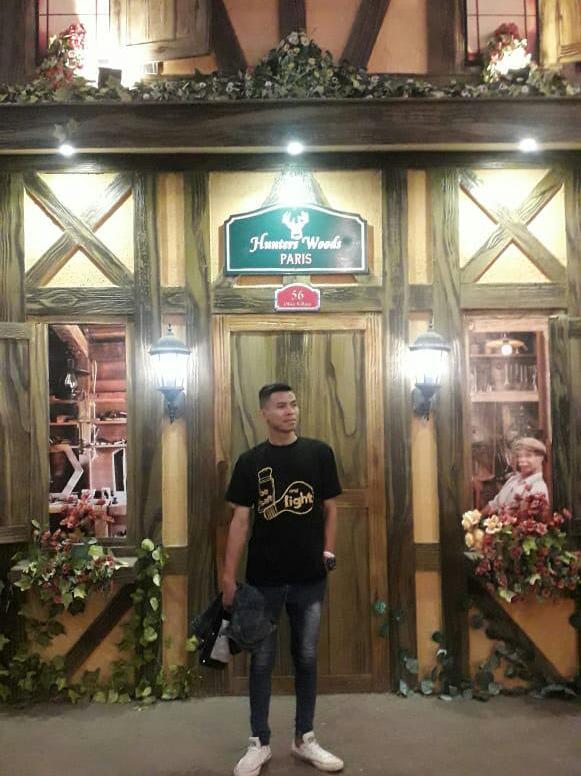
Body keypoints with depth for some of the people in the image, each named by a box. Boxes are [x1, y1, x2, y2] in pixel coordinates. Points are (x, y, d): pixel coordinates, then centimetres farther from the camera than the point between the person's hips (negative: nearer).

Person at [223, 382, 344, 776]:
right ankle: (260, 743, 24)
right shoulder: (250, 461, 0)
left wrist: (328, 552, -1)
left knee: (307, 658, 12)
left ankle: (305, 738, 28)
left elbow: (330, 507, 7)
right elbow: (240, 520, -1)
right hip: (263, 579, 0)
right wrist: (229, 575, -4)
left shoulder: (319, 453, 1)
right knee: (262, 660, 9)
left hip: (310, 578, 1)